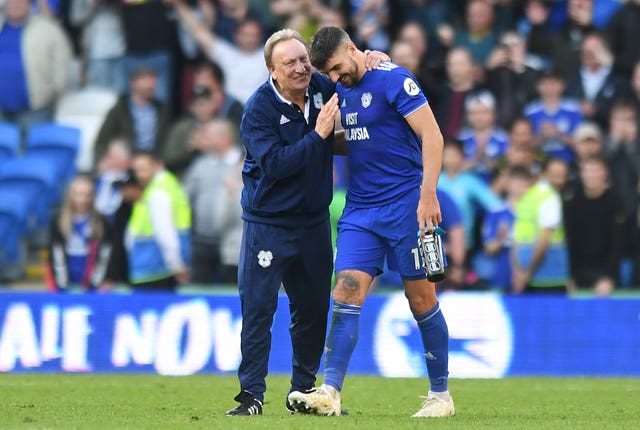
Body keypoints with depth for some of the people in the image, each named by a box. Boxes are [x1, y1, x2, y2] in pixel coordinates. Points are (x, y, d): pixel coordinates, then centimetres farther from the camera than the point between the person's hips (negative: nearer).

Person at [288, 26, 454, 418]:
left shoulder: (393, 79, -10)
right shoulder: (343, 91, 12)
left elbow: (432, 136, -15)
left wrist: (428, 194, -21)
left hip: (406, 205, -6)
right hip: (360, 209, 6)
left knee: (421, 299, 1)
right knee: (347, 294, -7)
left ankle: (441, 395, 13)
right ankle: (330, 393, -14)